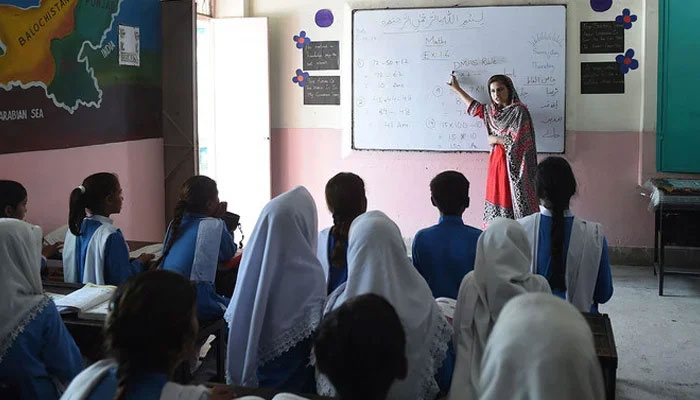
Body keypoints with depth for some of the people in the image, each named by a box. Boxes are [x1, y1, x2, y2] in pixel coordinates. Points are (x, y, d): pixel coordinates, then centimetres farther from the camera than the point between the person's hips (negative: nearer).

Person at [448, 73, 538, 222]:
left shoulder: (519, 111, -11)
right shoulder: (493, 110, 12)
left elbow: (516, 141, -18)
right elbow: (476, 107, 32)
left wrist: (495, 139, -4)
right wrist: (457, 89, 36)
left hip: (512, 164, -7)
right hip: (496, 161, 7)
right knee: (497, 199, 6)